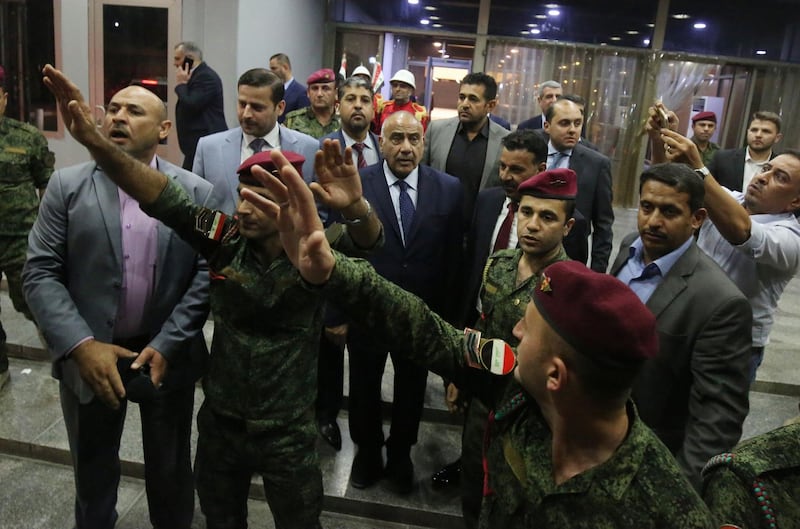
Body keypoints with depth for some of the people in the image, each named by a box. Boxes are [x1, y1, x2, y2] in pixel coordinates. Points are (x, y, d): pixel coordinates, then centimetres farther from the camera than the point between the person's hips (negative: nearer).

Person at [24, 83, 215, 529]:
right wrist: (82, 345, -18)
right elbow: (40, 273, -7)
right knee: (93, 470, 21)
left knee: (171, 469, 19)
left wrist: (166, 346, -16)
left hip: (168, 354, 0)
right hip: (89, 354, 1)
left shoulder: (197, 192, -4)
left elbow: (207, 273, -8)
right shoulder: (67, 186, -4)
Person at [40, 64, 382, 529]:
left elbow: (366, 241, -30)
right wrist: (95, 142, -30)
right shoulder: (226, 237, -11)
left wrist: (356, 206, -53)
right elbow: (163, 196, -18)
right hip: (219, 422, 3)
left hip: (288, 434, -2)